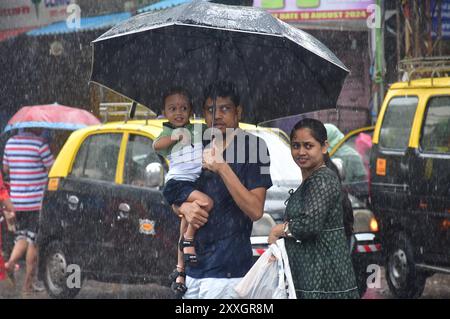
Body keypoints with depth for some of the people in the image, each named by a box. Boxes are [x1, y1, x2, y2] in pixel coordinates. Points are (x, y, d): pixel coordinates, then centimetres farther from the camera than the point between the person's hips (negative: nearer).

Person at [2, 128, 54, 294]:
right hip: (37, 200, -5)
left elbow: (5, 169, 17)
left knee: (22, 236, 19)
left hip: (16, 200, 5)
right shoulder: (40, 144, -13)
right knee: (34, 240, 4)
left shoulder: (10, 142, 6)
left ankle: (11, 261, -8)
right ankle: (28, 283, 6)